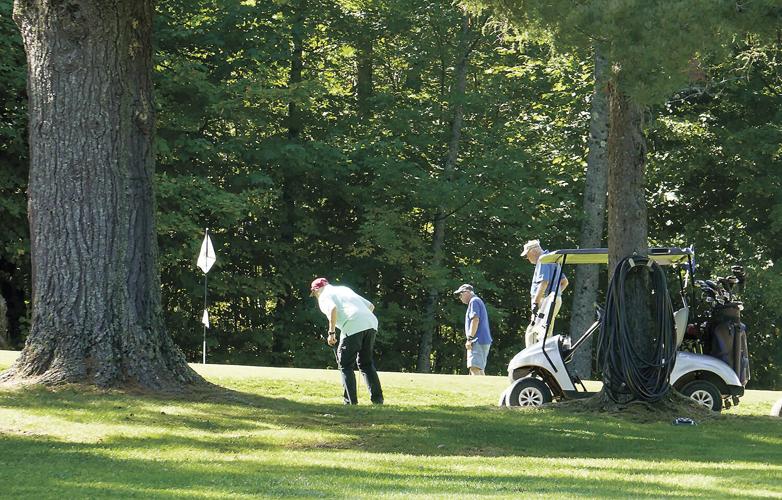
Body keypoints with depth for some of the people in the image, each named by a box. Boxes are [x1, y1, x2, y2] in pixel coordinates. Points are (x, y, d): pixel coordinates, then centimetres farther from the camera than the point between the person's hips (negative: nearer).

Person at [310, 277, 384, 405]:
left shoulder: (324, 296, 11)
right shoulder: (345, 289, 33)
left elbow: (333, 308, -13)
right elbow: (370, 306, 28)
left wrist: (331, 332, -10)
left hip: (353, 327, -7)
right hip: (371, 322, 7)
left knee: (345, 364, 5)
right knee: (366, 363, 19)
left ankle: (351, 401, 0)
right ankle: (377, 398, 14)